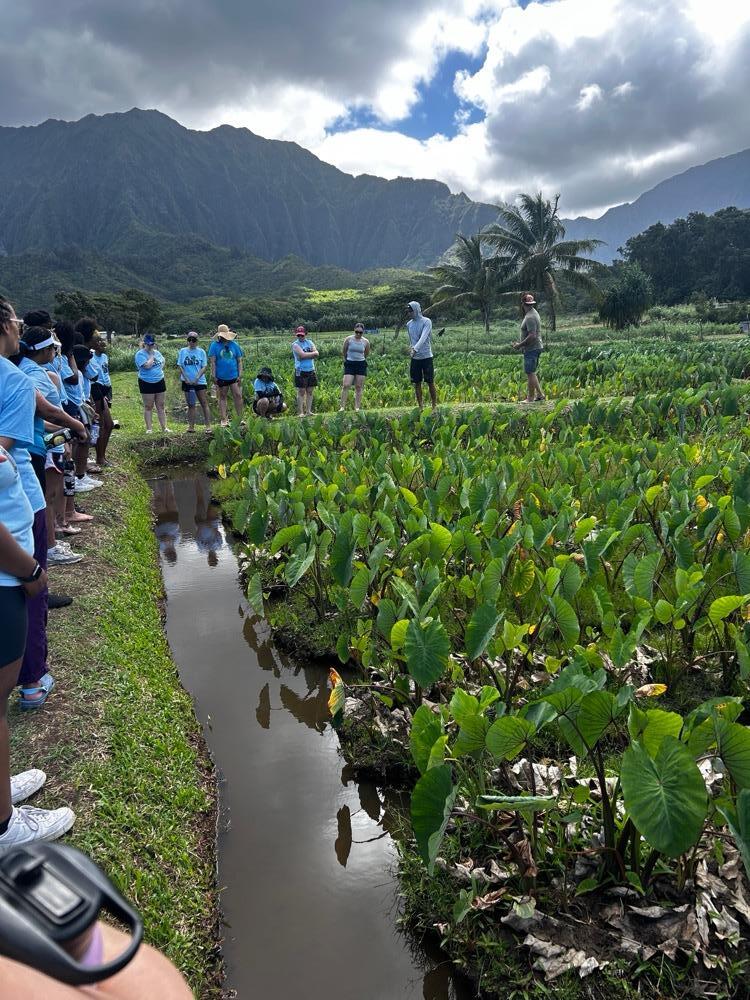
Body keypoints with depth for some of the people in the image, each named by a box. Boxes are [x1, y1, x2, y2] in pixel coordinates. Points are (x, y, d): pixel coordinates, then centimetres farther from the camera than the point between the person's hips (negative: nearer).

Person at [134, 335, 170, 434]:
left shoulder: (157, 352, 9)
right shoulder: (140, 354, -11)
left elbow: (163, 362, 25)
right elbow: (147, 365, -25)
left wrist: (159, 370, 8)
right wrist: (151, 355, -14)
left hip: (159, 381, 5)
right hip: (147, 383, -5)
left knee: (161, 406, 8)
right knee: (148, 407, 1)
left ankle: (164, 428, 13)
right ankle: (149, 429, 6)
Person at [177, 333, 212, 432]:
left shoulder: (201, 352, 1)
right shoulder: (182, 351, 5)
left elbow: (204, 366, -3)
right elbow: (180, 366, 3)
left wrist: (197, 378, -15)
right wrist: (186, 378, -9)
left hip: (199, 381, -2)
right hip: (187, 382, 2)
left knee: (204, 403, -4)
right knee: (190, 405, 8)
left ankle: (208, 426, -3)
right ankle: (191, 426, 11)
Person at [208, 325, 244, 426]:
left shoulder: (234, 345, 5)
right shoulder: (215, 345, 0)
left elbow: (239, 361, 7)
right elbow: (213, 361, -1)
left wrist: (240, 375, 2)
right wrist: (213, 375, -6)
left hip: (234, 375, 1)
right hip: (221, 376, -1)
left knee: (238, 395, -4)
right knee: (222, 397, 8)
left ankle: (240, 418, 6)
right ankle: (224, 419, 15)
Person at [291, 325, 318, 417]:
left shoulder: (309, 342, 12)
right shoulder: (295, 345, -3)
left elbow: (317, 353, -1)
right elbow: (302, 355, -18)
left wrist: (306, 355, -13)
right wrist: (312, 354, -8)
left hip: (311, 370, 5)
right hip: (301, 371, -5)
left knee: (310, 391, 5)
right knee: (301, 392, -4)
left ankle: (308, 411, 10)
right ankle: (300, 412, -2)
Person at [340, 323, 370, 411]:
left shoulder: (366, 342, 1)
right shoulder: (348, 339, -3)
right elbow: (344, 352, 11)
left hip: (361, 365, 2)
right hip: (349, 364, -2)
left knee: (359, 387, 3)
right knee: (346, 385, -11)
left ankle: (357, 407, 7)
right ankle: (342, 406, -10)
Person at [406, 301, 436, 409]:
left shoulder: (426, 322, -8)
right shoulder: (409, 324, 9)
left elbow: (423, 337, -23)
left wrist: (415, 349, -36)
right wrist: (412, 349, 16)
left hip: (426, 357, -5)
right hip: (415, 358, 5)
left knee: (430, 382, 0)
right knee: (416, 383, 4)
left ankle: (434, 406, 7)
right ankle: (420, 407, 11)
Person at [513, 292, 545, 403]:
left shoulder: (530, 317, -19)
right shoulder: (533, 313, 14)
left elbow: (532, 336, -26)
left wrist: (520, 345, -19)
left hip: (532, 349, -11)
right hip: (535, 348, 11)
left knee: (530, 373, -5)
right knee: (532, 373, 16)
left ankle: (530, 398, 1)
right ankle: (539, 395, 19)